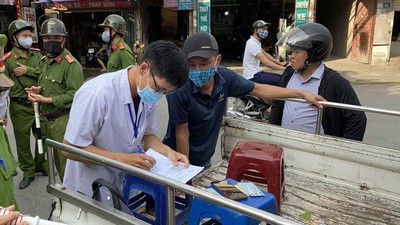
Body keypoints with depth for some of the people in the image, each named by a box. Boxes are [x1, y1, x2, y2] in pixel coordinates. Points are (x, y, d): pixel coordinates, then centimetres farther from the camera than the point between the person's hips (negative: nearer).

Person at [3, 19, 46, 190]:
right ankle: (28, 172, 25)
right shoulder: (7, 60, -7)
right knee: (23, 141, 8)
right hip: (20, 108, -3)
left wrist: (29, 70, -16)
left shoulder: (37, 54, 4)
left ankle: (41, 165, 36)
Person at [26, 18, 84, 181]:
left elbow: (74, 95, -21)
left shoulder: (71, 64, -15)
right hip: (48, 119, 9)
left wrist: (45, 100, -19)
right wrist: (38, 90, 3)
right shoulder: (45, 61, 14)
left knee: (66, 160, -1)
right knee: (57, 159, 19)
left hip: (64, 120, -9)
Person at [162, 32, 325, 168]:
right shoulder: (179, 89, -28)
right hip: (178, 159, -4)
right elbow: (182, 133, -20)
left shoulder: (224, 77, -14)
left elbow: (258, 89, -2)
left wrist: (302, 93, 0)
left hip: (204, 159, 5)